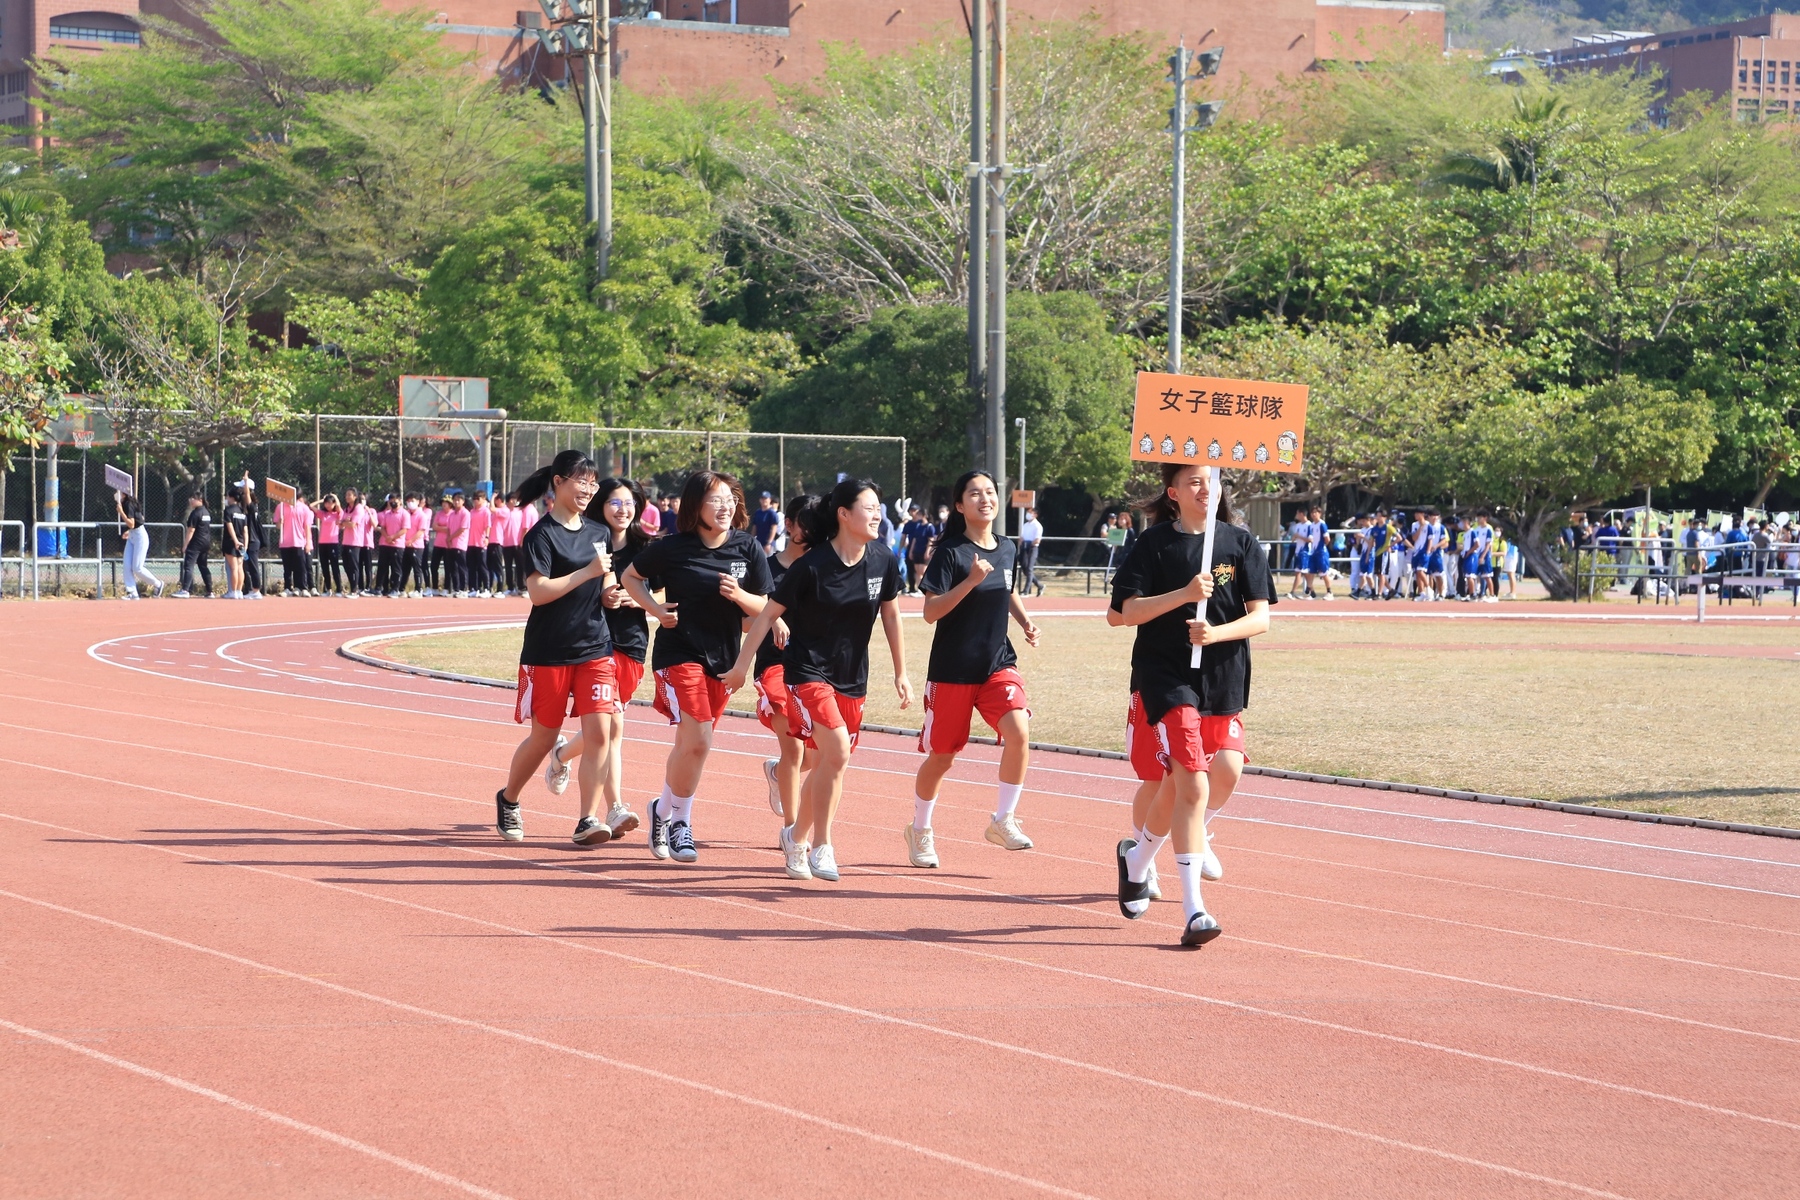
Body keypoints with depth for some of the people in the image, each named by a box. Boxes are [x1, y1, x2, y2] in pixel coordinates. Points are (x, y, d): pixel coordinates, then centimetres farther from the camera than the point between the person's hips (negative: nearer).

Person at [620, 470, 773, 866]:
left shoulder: (748, 549, -1)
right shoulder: (673, 548, -7)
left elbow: (765, 607, 3)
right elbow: (631, 576, 8)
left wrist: (738, 595, -17)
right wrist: (655, 609, -7)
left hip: (723, 657, 4)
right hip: (679, 651, -4)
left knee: (693, 744, 12)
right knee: (696, 741, -15)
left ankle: (664, 810, 34)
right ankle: (679, 821, 3)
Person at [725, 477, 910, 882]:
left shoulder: (883, 561, -5)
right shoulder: (812, 566, -18)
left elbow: (891, 614, 9)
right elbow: (768, 614, -9)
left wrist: (901, 674, 11)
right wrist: (742, 665, -7)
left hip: (853, 677, 5)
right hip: (808, 670, -5)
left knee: (827, 762, 11)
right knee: (837, 751, -21)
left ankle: (799, 839, 30)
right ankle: (821, 846, -11)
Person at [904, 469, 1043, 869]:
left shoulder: (1006, 548, 6)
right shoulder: (950, 552, -10)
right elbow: (930, 612, -16)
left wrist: (1025, 622, 9)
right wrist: (970, 581, -26)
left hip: (998, 664, 4)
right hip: (952, 669, -4)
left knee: (1019, 730, -21)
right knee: (941, 755, 7)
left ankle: (1003, 821, -8)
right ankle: (920, 830, 30)